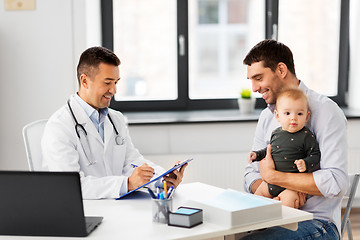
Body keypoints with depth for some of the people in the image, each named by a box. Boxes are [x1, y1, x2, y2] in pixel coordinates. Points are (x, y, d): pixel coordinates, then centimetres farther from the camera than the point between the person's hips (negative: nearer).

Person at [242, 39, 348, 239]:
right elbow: (251, 176, 12)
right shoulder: (266, 117, 14)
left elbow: (336, 183, -21)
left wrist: (273, 176, -15)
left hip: (317, 223, -6)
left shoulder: (325, 110, -10)